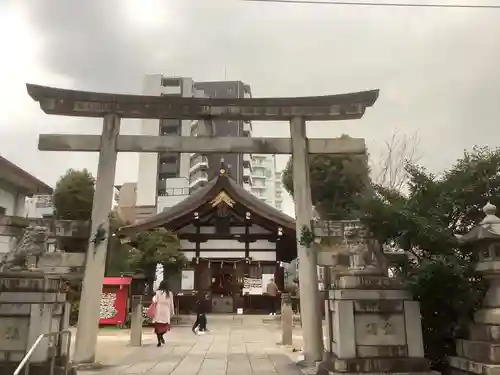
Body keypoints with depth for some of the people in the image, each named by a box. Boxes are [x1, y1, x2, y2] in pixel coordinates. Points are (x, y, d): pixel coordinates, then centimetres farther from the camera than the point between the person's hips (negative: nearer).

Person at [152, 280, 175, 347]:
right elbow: (171, 303, 7)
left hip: (159, 312, -1)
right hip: (166, 312, 1)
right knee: (165, 326, 15)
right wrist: (172, 312, 15)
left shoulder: (158, 292, -3)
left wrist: (154, 297, 13)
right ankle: (161, 336, -10)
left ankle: (159, 341, 2)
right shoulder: (170, 293, 3)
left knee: (158, 326, 6)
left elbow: (155, 301, -7)